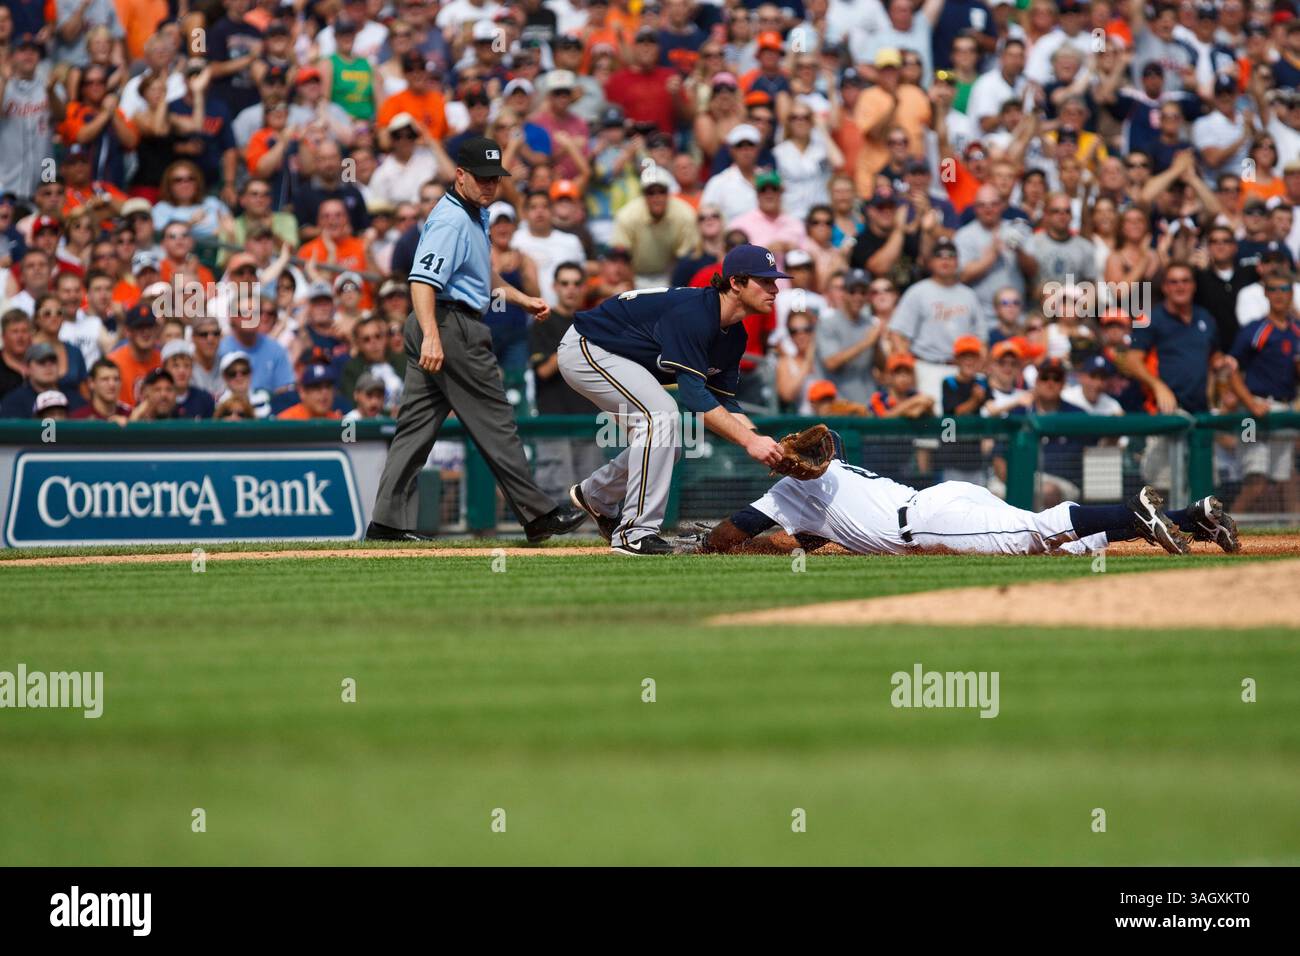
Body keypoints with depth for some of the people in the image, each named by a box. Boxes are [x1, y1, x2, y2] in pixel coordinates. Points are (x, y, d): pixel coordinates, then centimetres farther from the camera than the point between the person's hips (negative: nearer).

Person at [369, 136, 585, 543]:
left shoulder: (476, 214, 17)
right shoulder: (451, 220, -16)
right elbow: (422, 279, -27)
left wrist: (522, 299, 24)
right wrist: (432, 337, -37)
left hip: (433, 328, 11)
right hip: (454, 326, -11)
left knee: (417, 425, 6)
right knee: (494, 420, -5)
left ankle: (388, 520, 3)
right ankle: (536, 514, 0)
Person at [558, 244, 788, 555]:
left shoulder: (734, 336, -1)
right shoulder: (692, 314, -31)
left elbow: (724, 403, 2)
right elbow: (694, 396, -36)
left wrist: (766, 444, -14)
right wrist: (748, 440, -38)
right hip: (585, 350, -10)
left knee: (667, 445, 10)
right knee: (660, 413, -25)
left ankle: (595, 496, 35)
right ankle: (635, 533, -23)